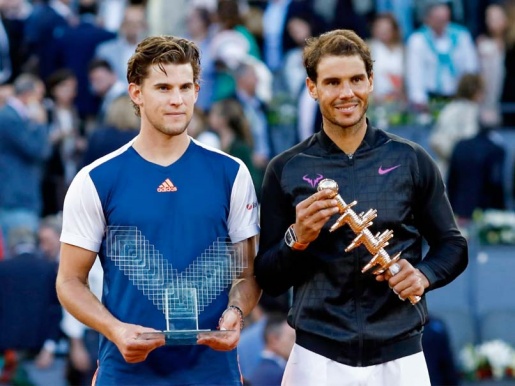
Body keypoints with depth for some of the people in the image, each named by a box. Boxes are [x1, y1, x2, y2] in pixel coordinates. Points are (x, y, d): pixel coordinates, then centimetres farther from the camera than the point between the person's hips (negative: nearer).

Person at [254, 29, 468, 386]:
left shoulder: (411, 160, 2)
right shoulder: (286, 170, 2)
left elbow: (453, 247, 9)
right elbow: (268, 280, 3)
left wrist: (423, 276, -10)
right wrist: (297, 239, -15)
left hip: (400, 356, 1)